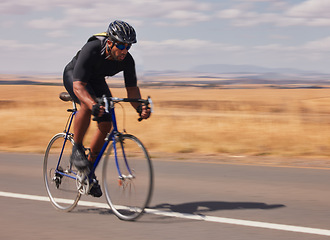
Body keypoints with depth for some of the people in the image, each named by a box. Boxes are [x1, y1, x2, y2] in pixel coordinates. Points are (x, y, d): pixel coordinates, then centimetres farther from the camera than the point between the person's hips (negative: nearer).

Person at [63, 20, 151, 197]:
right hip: (73, 76, -5)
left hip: (96, 80, 5)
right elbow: (78, 85, -43)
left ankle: (90, 167, 8)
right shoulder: (91, 50, -39)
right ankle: (77, 150, -18)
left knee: (106, 125, -9)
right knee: (87, 106, -36)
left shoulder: (127, 60, -24)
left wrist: (140, 107, -35)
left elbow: (132, 88, -14)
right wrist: (93, 105, -61)